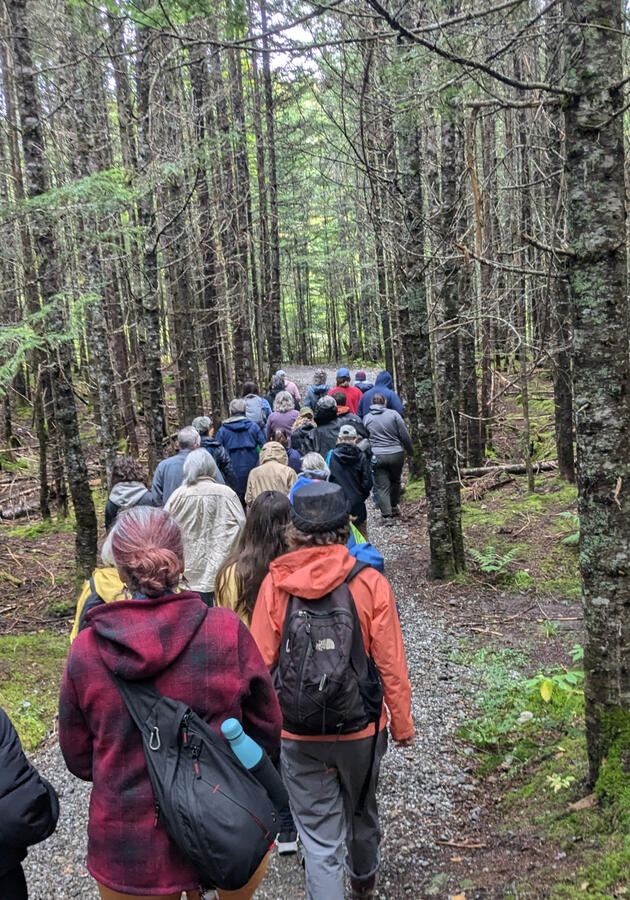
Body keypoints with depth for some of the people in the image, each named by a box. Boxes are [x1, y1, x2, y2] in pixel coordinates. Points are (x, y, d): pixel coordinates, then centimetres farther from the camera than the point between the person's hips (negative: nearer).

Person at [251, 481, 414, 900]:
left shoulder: (275, 583, -13)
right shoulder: (371, 582, -16)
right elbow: (391, 665, -10)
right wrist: (402, 724, 4)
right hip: (361, 726, 2)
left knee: (319, 837, 12)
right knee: (362, 810, 28)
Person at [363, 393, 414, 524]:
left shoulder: (367, 418, 4)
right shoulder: (393, 414, -3)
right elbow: (405, 435, -2)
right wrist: (410, 451, 12)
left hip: (377, 456, 0)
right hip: (396, 454, 0)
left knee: (382, 486, 1)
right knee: (395, 481, 22)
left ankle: (387, 515, -7)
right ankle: (394, 507, 32)